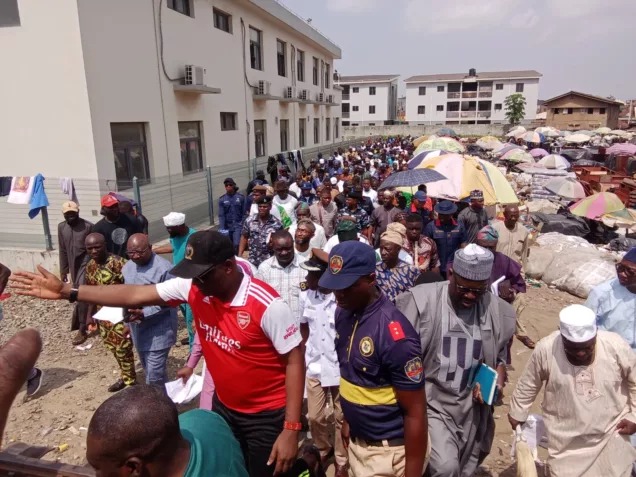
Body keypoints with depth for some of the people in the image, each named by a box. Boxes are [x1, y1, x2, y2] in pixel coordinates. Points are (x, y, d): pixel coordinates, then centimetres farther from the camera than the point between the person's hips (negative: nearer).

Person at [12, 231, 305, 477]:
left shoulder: (267, 305, -28)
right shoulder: (192, 287, -11)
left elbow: (295, 361, -22)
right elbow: (136, 295, -6)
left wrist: (291, 430, -22)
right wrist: (66, 291, -9)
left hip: (268, 416, -6)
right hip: (224, 406, 6)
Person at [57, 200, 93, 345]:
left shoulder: (88, 226, -10)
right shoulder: (61, 227, 5)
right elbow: (63, 250, 10)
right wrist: (63, 270, 10)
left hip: (86, 264, -5)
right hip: (73, 266, 5)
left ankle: (82, 330, -4)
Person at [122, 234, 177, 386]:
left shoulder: (164, 269, -20)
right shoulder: (127, 267, 5)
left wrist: (144, 313, -26)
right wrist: (126, 313, 2)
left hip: (158, 330, -7)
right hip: (138, 329, 7)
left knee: (155, 375, -5)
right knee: (148, 371, 21)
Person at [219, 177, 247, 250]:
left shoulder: (241, 197, -2)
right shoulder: (222, 199, 1)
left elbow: (244, 213, 0)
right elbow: (221, 215, -1)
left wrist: (244, 226, -6)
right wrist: (222, 229, -9)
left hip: (238, 226, -2)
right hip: (227, 226, 2)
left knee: (237, 244, -16)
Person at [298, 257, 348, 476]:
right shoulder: (305, 296, -6)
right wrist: (303, 354, 10)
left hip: (340, 368, -4)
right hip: (314, 367, 4)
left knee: (341, 418, 14)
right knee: (315, 417, 17)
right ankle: (323, 451, 46)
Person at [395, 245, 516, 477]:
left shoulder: (497, 311, -4)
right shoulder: (420, 301, -19)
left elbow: (500, 356, 13)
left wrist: (499, 378, -7)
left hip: (471, 406, 5)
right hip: (430, 401, -4)